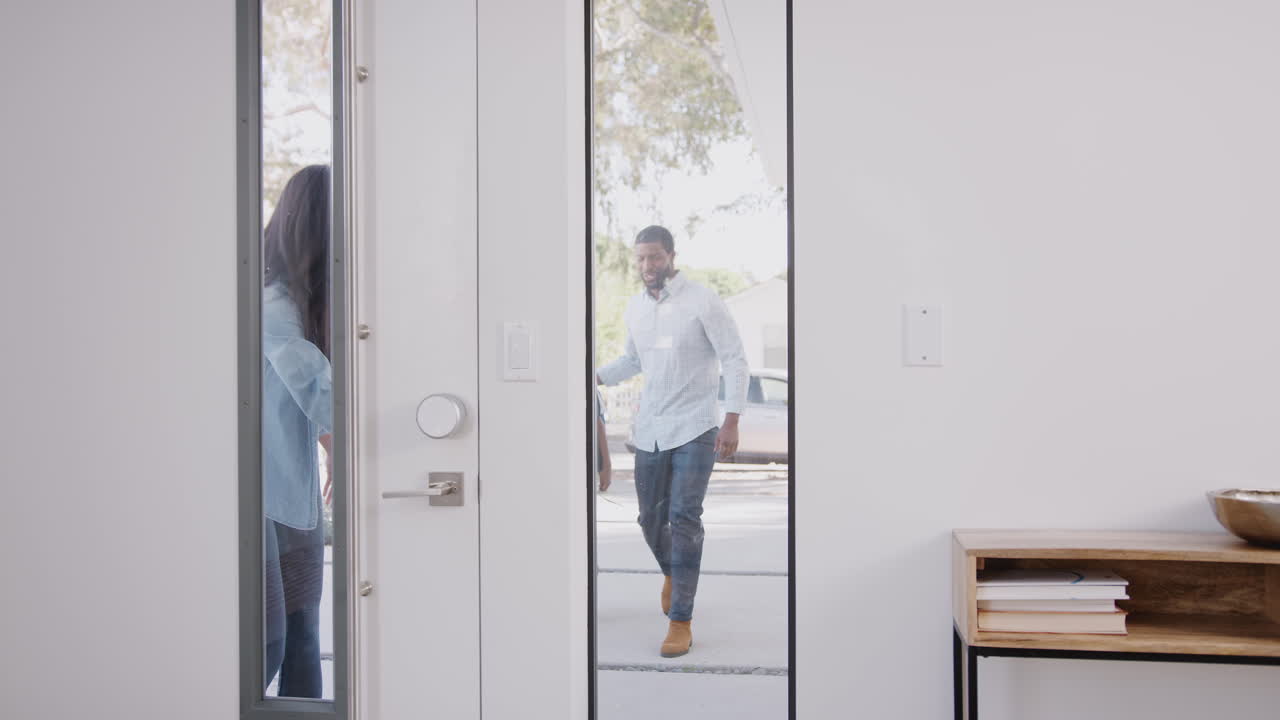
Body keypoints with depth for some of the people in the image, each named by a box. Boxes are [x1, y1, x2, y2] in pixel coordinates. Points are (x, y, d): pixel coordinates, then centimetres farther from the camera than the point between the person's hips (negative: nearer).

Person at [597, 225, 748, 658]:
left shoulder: (703, 301, -9)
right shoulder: (634, 309, 7)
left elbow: (735, 359, -9)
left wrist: (732, 421, -16)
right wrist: (595, 378, 8)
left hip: (695, 429, -5)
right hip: (650, 429, 5)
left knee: (683, 517, -14)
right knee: (651, 519, 12)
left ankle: (681, 621, -8)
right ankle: (671, 573, 44)